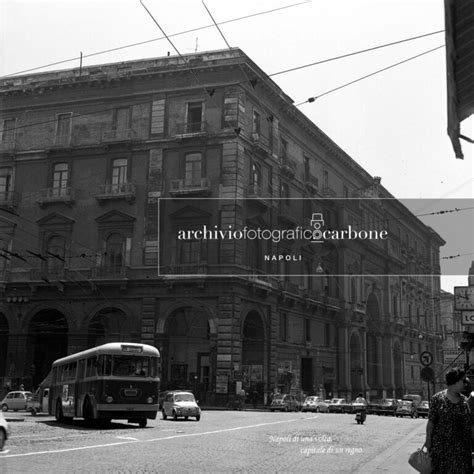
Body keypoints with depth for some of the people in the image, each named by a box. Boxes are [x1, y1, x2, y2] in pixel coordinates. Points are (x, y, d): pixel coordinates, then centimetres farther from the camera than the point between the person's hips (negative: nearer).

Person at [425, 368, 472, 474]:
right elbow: (431, 421, -6)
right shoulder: (438, 398, -7)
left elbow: (468, 426, 6)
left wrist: (469, 445, 4)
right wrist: (428, 440, -6)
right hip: (439, 444, -3)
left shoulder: (464, 401, 3)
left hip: (459, 446, 3)